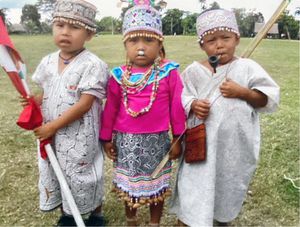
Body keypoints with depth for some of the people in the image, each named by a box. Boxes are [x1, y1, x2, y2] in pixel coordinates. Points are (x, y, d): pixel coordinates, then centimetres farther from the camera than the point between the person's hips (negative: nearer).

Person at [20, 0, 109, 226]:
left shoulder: (93, 65, -19)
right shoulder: (48, 62, 3)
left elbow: (84, 104, -22)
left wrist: (53, 126, -19)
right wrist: (34, 101, -9)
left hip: (80, 137, -6)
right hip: (50, 133, 7)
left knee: (83, 177, 10)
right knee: (55, 174, 20)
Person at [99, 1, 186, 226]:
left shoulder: (168, 73, -11)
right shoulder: (119, 76, -6)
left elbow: (177, 107, -5)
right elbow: (110, 108, 4)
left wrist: (177, 138, -1)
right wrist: (106, 138, 8)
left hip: (157, 140, -2)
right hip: (126, 140, 2)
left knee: (156, 186, 16)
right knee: (128, 185, 21)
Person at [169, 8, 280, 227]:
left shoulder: (248, 68, -7)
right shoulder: (194, 71, -3)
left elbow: (269, 99, -4)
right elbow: (180, 99, 4)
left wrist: (242, 92, -19)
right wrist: (193, 106, -17)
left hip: (236, 144, 1)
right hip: (202, 142, 0)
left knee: (229, 187, 21)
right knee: (193, 186, 5)